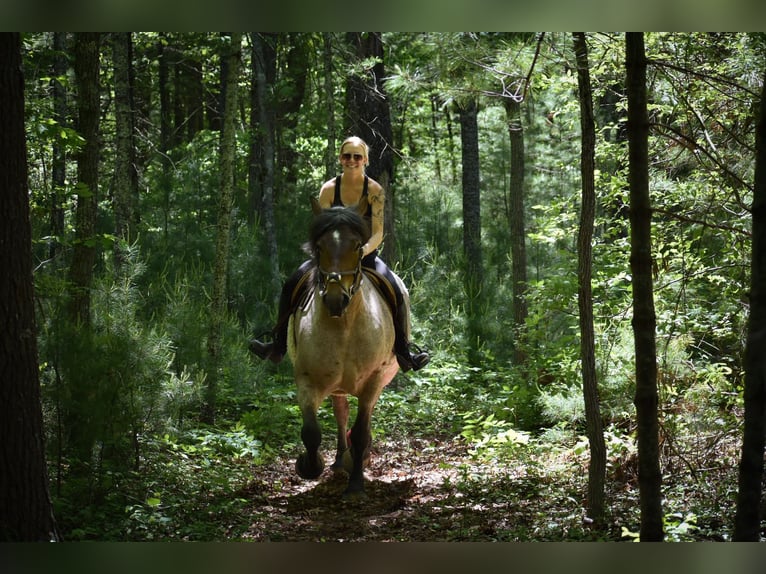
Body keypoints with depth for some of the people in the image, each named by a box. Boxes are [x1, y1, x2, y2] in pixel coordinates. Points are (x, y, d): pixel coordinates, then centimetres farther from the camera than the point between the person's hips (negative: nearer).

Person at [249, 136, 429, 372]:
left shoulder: (374, 190, -6)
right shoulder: (329, 189, -2)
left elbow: (378, 233, -10)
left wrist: (365, 250, -30)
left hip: (366, 255, -2)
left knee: (395, 292, -26)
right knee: (292, 285, -15)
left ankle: (404, 351, -11)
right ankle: (278, 345, -2)